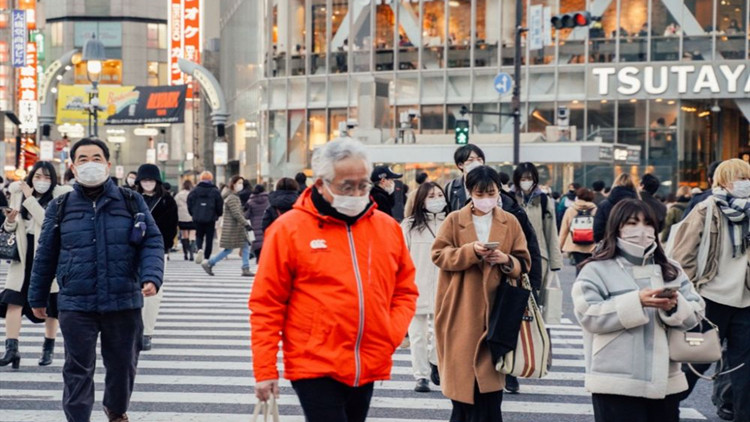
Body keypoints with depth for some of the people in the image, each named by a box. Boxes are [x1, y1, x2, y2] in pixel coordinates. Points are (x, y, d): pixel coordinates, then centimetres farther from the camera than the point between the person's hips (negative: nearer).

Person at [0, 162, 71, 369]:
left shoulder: (61, 197, -8)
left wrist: (30, 199, -19)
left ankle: (48, 349, 22)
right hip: (24, 256, 3)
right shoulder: (18, 193, 6)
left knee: (50, 306, 8)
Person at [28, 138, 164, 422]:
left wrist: (151, 277, -15)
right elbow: (45, 255, 10)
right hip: (76, 305, -1)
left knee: (123, 365, 15)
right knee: (78, 370, 1)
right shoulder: (60, 207, 4)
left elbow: (152, 243, 2)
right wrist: (37, 297, 14)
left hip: (124, 302, 1)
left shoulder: (131, 202, 3)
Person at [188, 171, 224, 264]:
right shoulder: (215, 191, -3)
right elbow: (220, 204, -2)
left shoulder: (195, 190, 0)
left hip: (198, 218, 1)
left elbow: (190, 203, -1)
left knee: (199, 236, 14)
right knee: (209, 238, 6)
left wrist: (193, 213, 14)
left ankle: (199, 249, -16)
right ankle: (207, 257, 4)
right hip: (210, 218, -1)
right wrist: (218, 214, 15)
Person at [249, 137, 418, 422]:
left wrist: (393, 333, -2)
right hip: (315, 367, -5)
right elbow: (266, 305, -4)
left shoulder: (388, 227, 8)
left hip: (369, 368, 5)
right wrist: (265, 370, -7)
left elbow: (405, 290, 17)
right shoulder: (289, 229, -5)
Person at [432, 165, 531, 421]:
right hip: (461, 312, -1)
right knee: (462, 372, 2)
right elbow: (438, 255, -5)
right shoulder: (454, 220, 3)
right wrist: (471, 251, -18)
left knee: (490, 377, -1)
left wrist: (507, 260, -14)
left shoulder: (511, 223, 7)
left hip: (494, 311, 1)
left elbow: (524, 263, 8)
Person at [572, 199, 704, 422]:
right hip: (616, 383, -5)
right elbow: (589, 315, -15)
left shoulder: (671, 270, 15)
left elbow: (695, 313, 7)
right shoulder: (596, 270, -1)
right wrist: (636, 302, -23)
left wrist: (675, 307, -16)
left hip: (665, 380, 5)